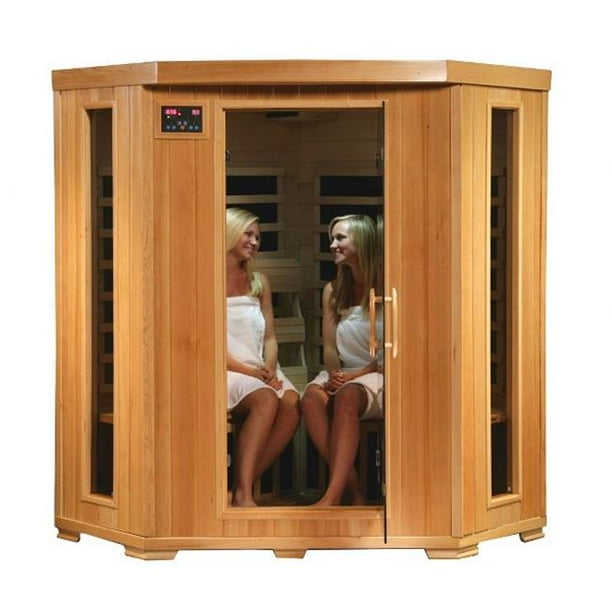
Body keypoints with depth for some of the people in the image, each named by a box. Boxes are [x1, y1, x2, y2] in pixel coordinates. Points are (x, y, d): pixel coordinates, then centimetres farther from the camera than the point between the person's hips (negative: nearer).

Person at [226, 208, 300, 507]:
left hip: (260, 370, 5)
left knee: (291, 402, -28)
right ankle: (242, 493, -35)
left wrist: (269, 367, -5)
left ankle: (241, 488, -23)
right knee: (265, 399, -35)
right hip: (225, 370, -5)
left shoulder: (259, 281, 19)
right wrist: (248, 370, -16)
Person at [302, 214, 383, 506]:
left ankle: (333, 495, -47)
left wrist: (353, 376, -15)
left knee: (347, 396, -38)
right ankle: (353, 491, -33)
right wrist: (334, 375, -13)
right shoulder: (333, 291, 12)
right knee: (312, 397, -31)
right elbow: (330, 348, 8)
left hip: (377, 376, -4)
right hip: (342, 375, 4)